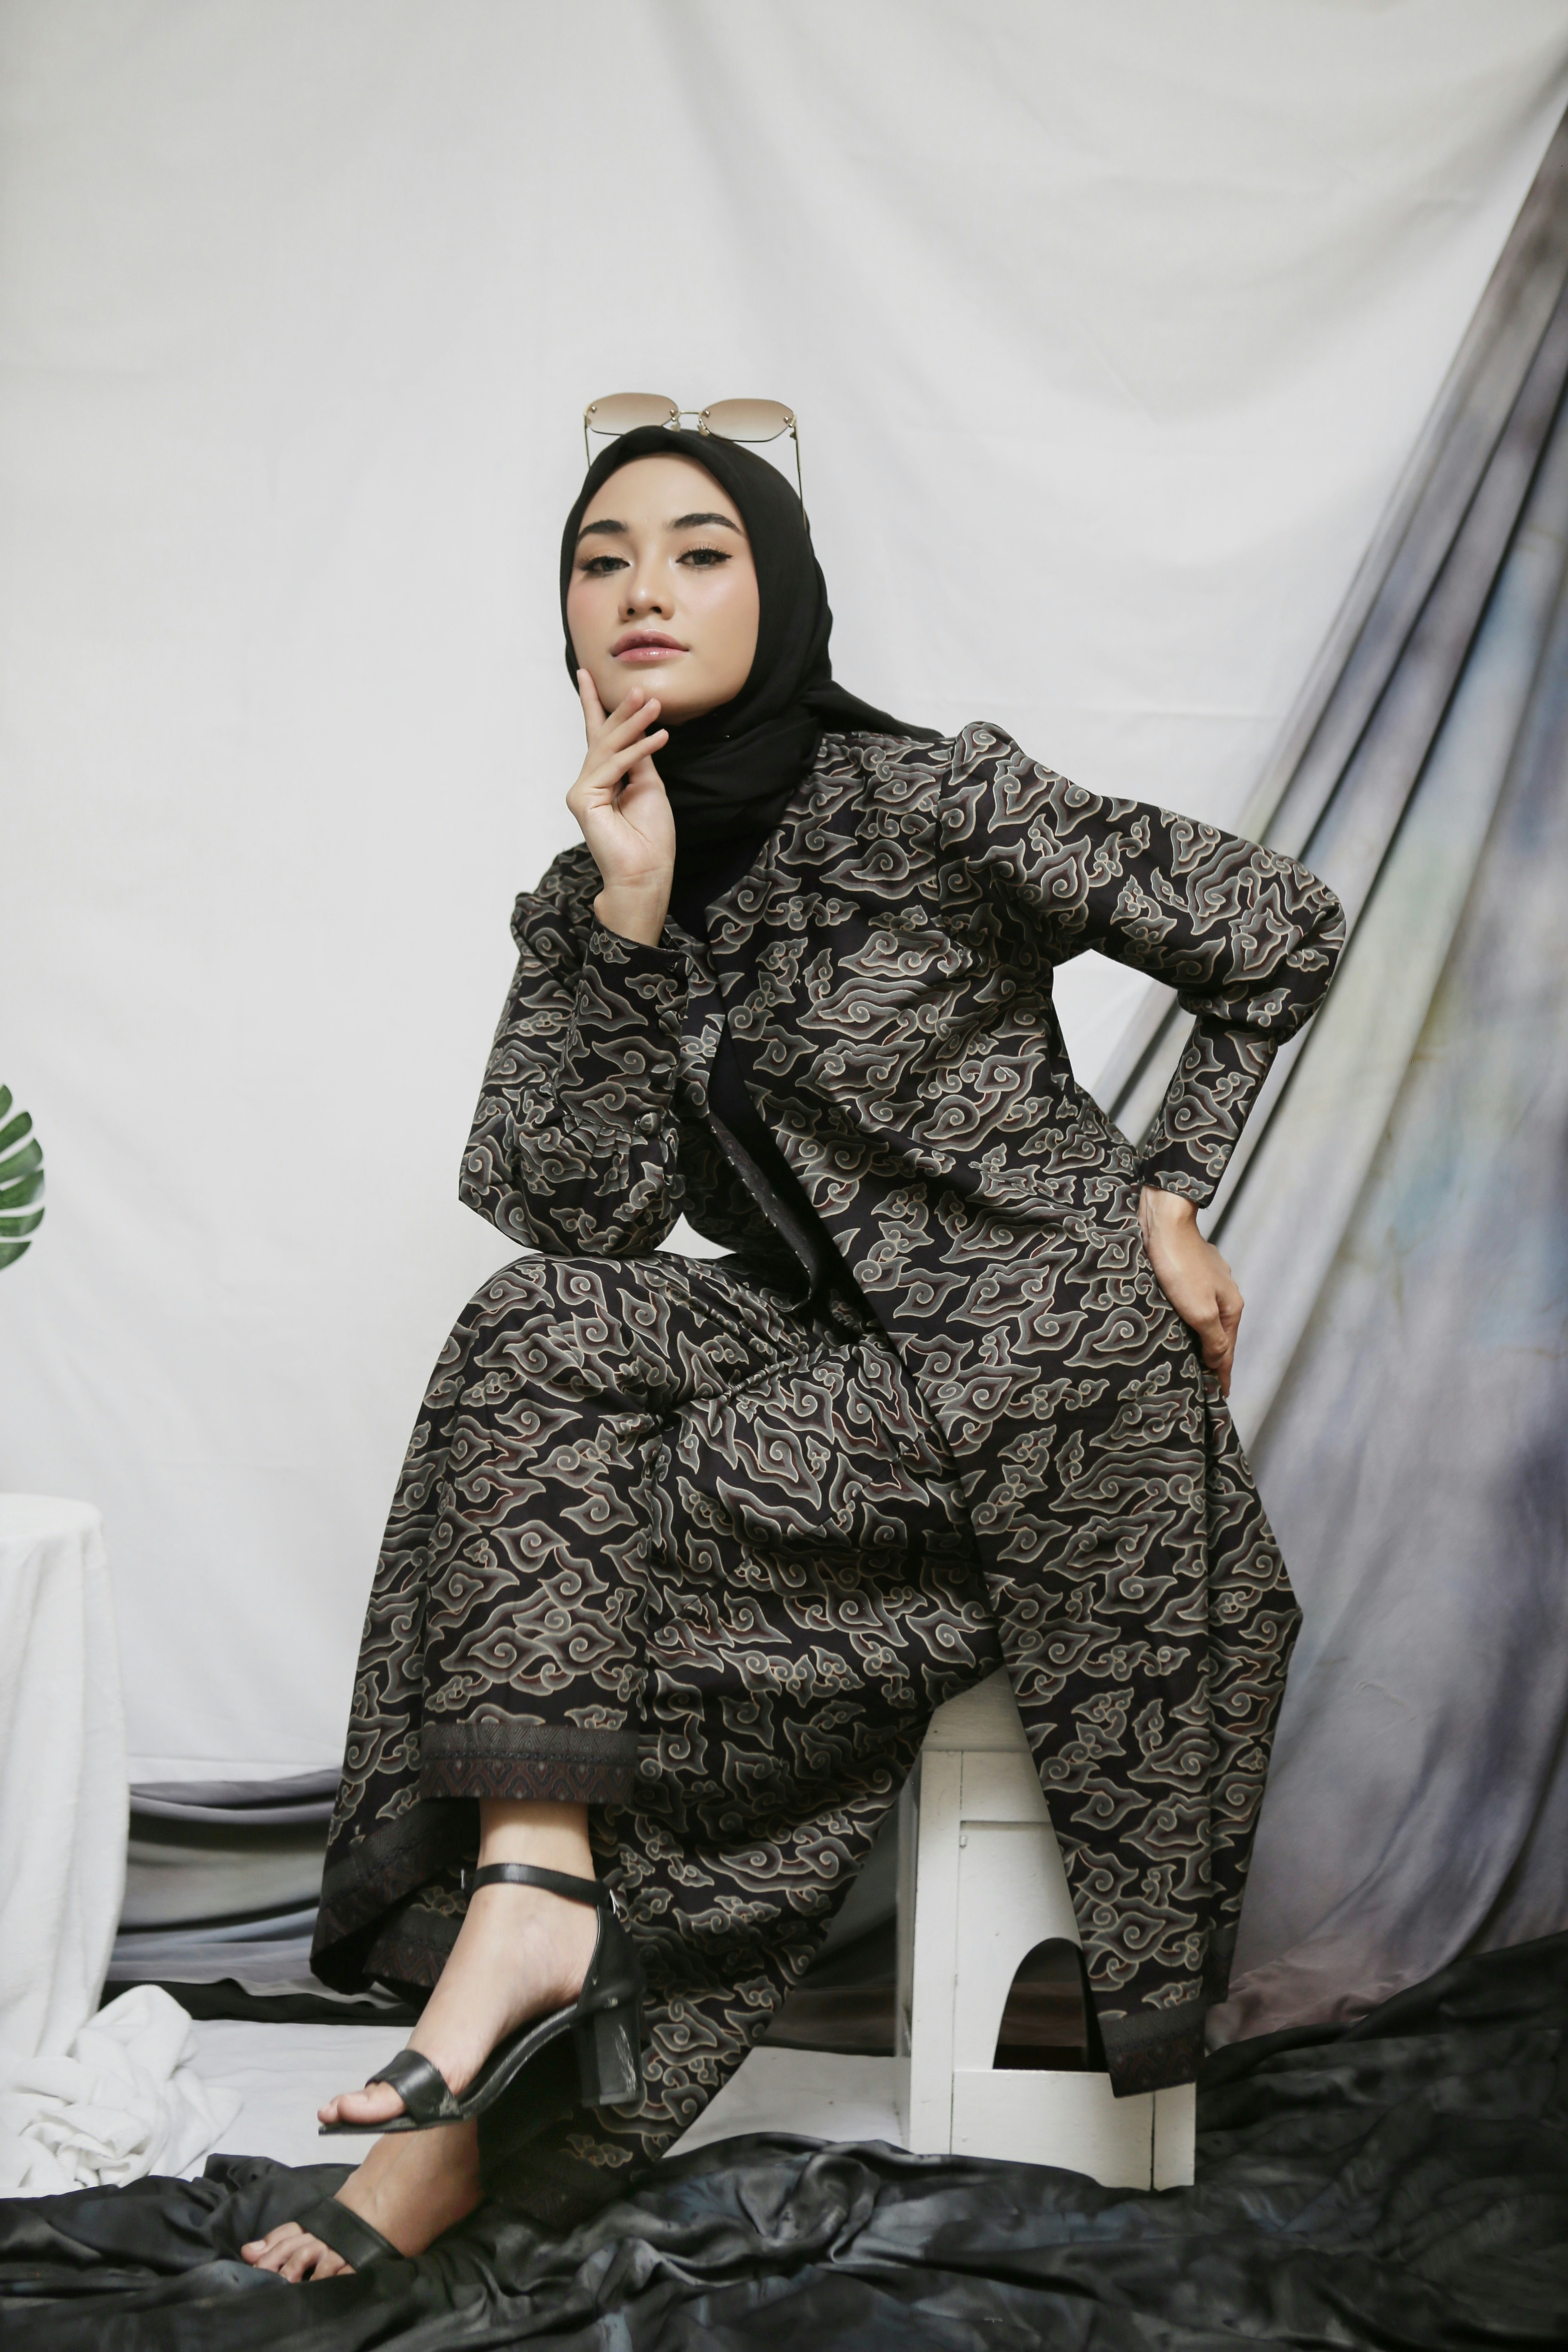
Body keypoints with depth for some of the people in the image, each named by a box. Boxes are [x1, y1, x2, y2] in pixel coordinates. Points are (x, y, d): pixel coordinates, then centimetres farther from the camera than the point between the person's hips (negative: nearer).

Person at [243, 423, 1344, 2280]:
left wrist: (1166, 1195, -1)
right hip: (849, 1382, 6)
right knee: (537, 1335, -19)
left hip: (1048, 1370, -5)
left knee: (563, 1518, -19)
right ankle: (531, 1895, -25)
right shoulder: (583, 904, 7)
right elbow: (571, 1212, -7)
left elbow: (1280, 937, 0)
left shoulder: (936, 802, -8)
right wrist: (626, 921, -14)